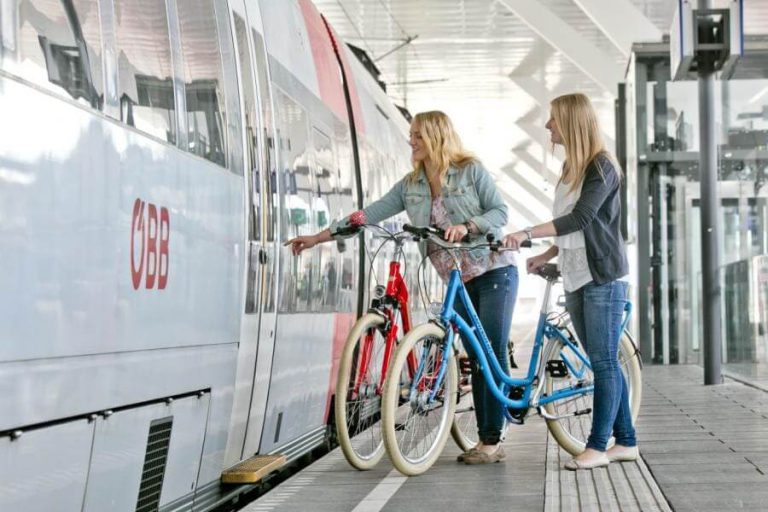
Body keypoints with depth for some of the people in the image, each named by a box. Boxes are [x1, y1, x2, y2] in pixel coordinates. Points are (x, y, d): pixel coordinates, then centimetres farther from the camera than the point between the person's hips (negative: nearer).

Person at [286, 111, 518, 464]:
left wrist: (467, 225, -27)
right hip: (459, 280, 5)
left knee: (492, 354, -9)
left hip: (494, 272, -5)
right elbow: (369, 214, 2)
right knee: (475, 358, 4)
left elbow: (500, 211, -9)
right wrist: (317, 238, -3)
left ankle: (493, 441, -7)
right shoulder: (411, 186, 6)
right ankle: (486, 440, 7)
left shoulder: (471, 170, -6)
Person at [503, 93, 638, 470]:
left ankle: (597, 446, -4)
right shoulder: (570, 168, 15)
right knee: (603, 363, 9)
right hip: (575, 278, 8)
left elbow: (580, 218, -21)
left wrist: (528, 233, -26)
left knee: (604, 362, -6)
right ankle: (626, 441, 15)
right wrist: (546, 256, 11)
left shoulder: (602, 166, -10)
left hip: (603, 279, -8)